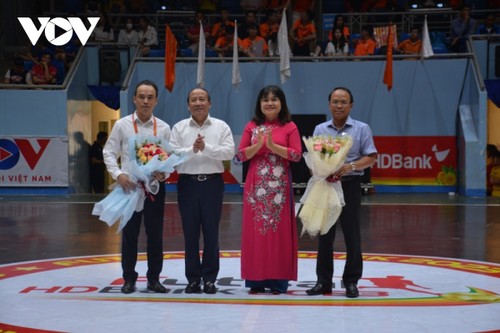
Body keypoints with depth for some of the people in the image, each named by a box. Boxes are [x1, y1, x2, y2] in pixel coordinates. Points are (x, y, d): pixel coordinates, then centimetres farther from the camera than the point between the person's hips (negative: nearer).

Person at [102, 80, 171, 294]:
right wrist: (118, 174, -13)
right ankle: (129, 279, 16)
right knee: (129, 234, 5)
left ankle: (154, 278, 18)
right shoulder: (122, 125, 1)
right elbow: (109, 152, 1)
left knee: (155, 234, 6)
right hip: (129, 185, -1)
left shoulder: (163, 128, 3)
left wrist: (164, 173, -15)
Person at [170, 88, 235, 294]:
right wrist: (192, 150, -17)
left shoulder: (221, 127, 5)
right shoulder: (179, 128, 7)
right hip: (188, 183, 1)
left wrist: (206, 148, -17)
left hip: (212, 183, -1)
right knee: (190, 233, 4)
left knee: (211, 232, 3)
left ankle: (209, 278, 11)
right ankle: (193, 278, 11)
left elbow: (229, 152, -7)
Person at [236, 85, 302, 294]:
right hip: (256, 185, 2)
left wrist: (273, 146, -15)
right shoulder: (252, 126, 9)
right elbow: (240, 155, 3)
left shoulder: (289, 127, 4)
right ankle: (256, 279, 7)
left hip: (279, 186, -1)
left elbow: (297, 154, -5)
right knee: (255, 229, 1)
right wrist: (258, 145, -14)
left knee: (279, 230, 0)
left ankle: (278, 280, 5)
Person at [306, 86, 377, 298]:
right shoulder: (320, 129, 11)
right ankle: (323, 281, 13)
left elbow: (371, 157, -3)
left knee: (352, 234, 1)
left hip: (350, 185, -2)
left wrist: (351, 166, -19)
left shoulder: (361, 129, 3)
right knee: (325, 234, 6)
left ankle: (351, 281, 11)